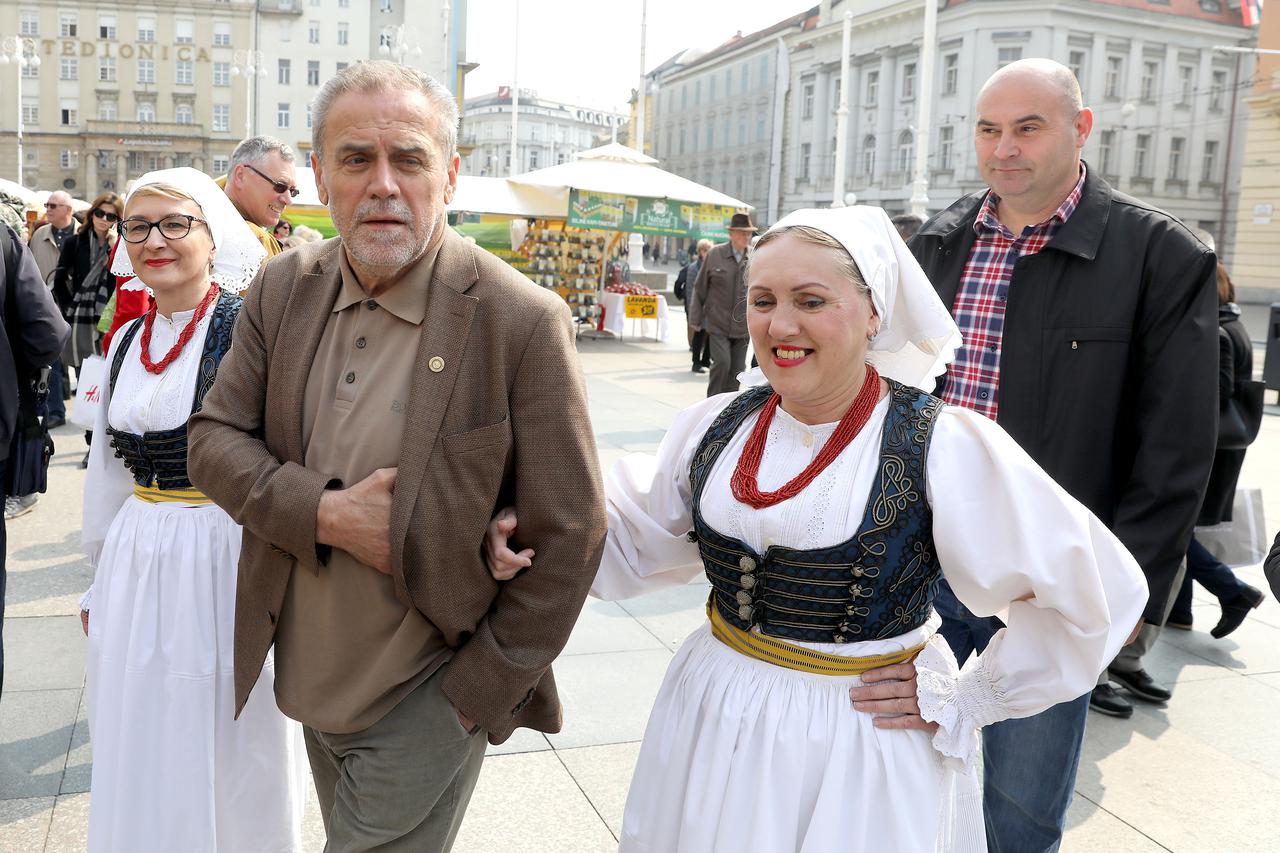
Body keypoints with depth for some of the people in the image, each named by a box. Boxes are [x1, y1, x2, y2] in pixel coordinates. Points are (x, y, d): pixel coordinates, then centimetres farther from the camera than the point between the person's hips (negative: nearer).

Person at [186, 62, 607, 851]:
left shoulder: (525, 322, -20)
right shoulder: (283, 290, -2)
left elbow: (569, 535, -16)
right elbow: (214, 439, 1)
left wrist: (481, 693, -12)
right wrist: (325, 513, -18)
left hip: (426, 697, -5)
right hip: (310, 684, 6)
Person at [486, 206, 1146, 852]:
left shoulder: (945, 448, -19)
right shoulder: (715, 426, -4)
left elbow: (1098, 590, -13)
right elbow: (639, 539, 8)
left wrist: (963, 703, -10)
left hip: (865, 747, -4)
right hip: (712, 719, 5)